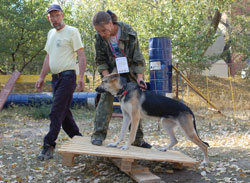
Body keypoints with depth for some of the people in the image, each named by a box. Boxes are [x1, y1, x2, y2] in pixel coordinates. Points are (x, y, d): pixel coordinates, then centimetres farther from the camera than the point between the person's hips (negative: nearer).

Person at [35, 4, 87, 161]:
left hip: (67, 76, -8)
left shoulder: (71, 31, -6)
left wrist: (81, 77, -20)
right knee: (64, 112, 11)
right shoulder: (51, 34, 18)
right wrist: (42, 77, 19)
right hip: (56, 77, 8)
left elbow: (81, 55, -10)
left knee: (56, 112, -10)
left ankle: (49, 147, -6)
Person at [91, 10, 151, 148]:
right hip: (111, 71, 1)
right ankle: (98, 134, -12)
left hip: (130, 71, 0)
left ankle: (137, 139, 13)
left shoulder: (129, 33, -23)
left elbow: (137, 58, -16)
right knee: (106, 98, -15)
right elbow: (101, 60, -8)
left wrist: (140, 77, -19)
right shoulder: (100, 37, -17)